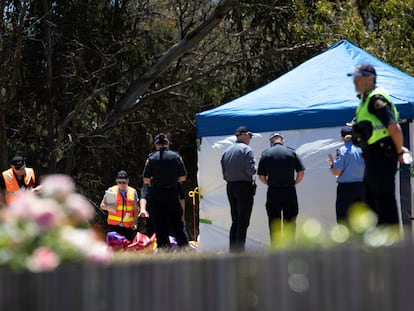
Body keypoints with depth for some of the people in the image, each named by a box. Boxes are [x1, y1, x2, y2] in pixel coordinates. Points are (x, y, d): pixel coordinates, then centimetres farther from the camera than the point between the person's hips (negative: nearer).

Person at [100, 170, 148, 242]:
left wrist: (135, 222, -1)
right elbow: (102, 205, 7)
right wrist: (109, 207, -15)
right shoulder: (111, 191, 4)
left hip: (128, 226, 1)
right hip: (114, 225, -1)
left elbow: (136, 209, 10)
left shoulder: (133, 192, 8)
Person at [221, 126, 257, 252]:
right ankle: (239, 250, -10)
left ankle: (232, 250, 13)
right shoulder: (247, 149, -9)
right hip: (244, 187, -7)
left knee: (235, 221, 13)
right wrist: (255, 168, 3)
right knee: (243, 222, -6)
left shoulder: (227, 151, 13)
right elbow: (251, 170, -17)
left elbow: (224, 173, 12)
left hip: (230, 187, 7)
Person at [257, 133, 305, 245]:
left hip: (273, 192, 0)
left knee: (274, 224, 6)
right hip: (290, 192, 0)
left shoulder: (266, 154, 2)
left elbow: (261, 177, 1)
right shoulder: (291, 152, 1)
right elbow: (301, 173, -2)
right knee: (290, 223, 7)